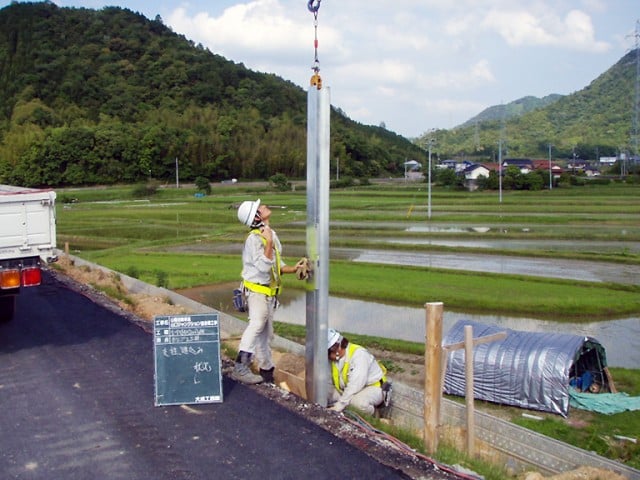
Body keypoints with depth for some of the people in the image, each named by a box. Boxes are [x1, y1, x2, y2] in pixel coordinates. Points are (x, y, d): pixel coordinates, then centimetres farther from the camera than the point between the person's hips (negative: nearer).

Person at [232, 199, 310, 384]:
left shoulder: (272, 235, 9)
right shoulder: (254, 239, -19)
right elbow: (263, 266, -27)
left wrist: (293, 269, 2)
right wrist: (268, 242, -28)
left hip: (270, 291, 9)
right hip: (257, 290, -9)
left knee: (266, 332, 15)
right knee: (257, 324, -23)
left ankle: (266, 368, 25)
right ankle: (241, 367, -23)